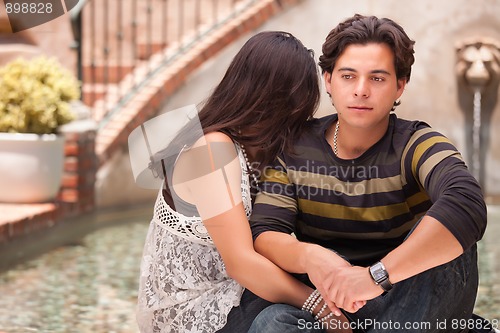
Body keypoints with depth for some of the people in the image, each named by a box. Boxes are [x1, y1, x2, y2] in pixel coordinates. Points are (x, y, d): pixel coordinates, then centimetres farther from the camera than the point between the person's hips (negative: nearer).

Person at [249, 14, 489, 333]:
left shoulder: (417, 146, -11)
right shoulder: (294, 148, 1)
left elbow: (466, 206, -33)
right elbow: (264, 234, -7)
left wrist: (377, 275, -42)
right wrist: (308, 256, -31)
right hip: (325, 304, 1)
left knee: (443, 235, -30)